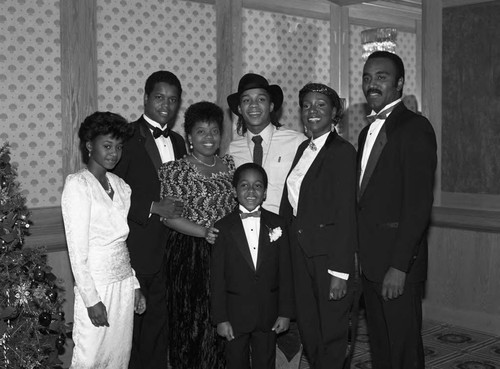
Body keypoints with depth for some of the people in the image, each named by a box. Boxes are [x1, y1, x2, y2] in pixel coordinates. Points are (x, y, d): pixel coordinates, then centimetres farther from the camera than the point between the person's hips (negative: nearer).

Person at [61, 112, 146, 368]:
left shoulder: (119, 185, 9)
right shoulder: (77, 184, -10)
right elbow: (77, 250, -14)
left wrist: (135, 285, 10)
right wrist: (91, 299, -16)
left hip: (124, 283, 6)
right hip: (97, 284, -6)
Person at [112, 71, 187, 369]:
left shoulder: (178, 142, 13)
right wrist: (153, 207, -17)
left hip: (167, 251, 6)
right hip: (134, 248, -6)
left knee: (159, 319, 14)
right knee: (130, 321, 4)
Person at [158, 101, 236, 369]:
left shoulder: (230, 165, 10)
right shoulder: (175, 171, -6)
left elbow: (240, 204, 18)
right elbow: (169, 216, -11)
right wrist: (204, 232, -21)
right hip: (189, 255, -4)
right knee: (193, 322, 2)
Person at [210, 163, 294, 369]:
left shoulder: (276, 224, 0)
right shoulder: (223, 227, -5)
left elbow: (285, 271, 1)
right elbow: (217, 276, -5)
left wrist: (285, 312, -1)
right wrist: (220, 318, -7)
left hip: (268, 313, 1)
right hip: (235, 313, -1)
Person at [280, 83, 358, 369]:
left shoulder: (342, 151, -12)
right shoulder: (303, 149, 12)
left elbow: (346, 215, -16)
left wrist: (340, 273, -18)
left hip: (330, 253, -7)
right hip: (301, 252, 7)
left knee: (332, 336, 5)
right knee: (308, 332, 14)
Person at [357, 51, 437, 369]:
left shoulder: (415, 128, -11)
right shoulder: (368, 131, 17)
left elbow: (419, 203, -17)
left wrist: (399, 266, -21)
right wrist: (359, 254, 10)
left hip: (398, 263, -8)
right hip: (370, 260, 8)